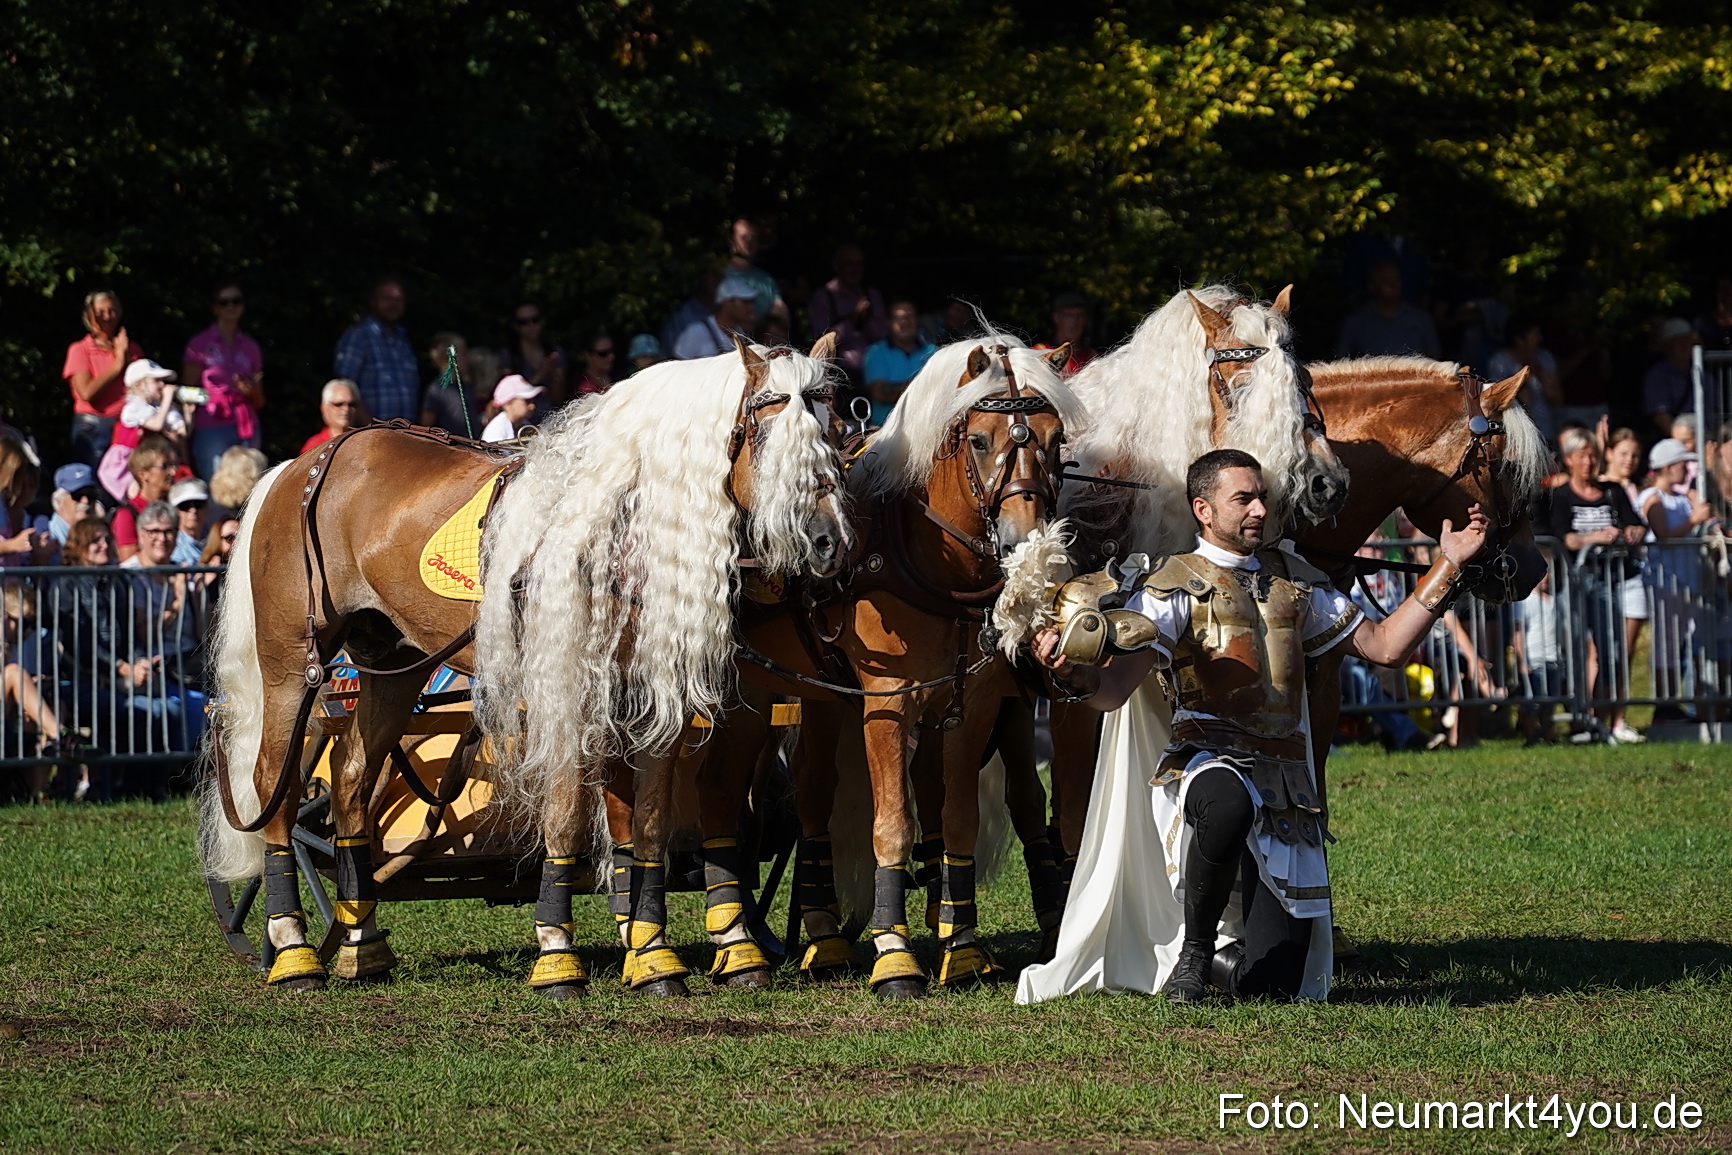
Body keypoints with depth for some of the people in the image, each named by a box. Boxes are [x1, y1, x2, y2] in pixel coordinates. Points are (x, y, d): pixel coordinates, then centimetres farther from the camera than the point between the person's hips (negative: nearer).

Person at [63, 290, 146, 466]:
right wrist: (117, 365, -8)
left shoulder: (132, 349, 13)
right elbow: (86, 393, -10)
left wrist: (126, 358, -5)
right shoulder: (80, 350, 3)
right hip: (93, 429, -3)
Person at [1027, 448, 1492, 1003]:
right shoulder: (1175, 583, 2)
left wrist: (1448, 566, 12)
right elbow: (1114, 689, -10)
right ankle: (1194, 948, -17)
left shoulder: (1293, 578, 18)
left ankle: (1219, 958, 32)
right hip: (1209, 758, -4)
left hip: (1285, 783, 4)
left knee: (1274, 982, -7)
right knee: (1228, 805, -45)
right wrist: (1074, 675, -35)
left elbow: (1384, 645, 19)